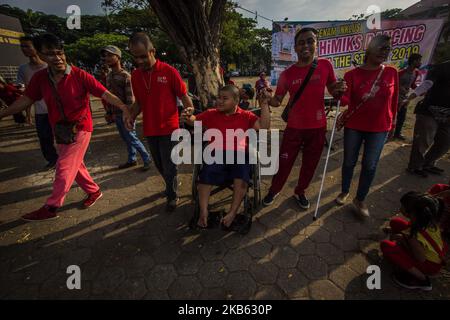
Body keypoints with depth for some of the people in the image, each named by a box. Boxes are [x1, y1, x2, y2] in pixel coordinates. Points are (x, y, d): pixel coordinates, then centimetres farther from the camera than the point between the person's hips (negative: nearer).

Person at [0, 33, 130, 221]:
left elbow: (105, 94, -18)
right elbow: (26, 100, 8)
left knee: (64, 168, -2)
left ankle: (51, 207, 11)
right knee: (74, 165, 15)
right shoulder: (40, 78, 0)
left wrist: (124, 108, -30)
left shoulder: (80, 75, -15)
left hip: (80, 128, -6)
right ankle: (94, 191, 33)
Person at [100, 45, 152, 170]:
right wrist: (109, 113, 14)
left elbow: (130, 98, -15)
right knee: (126, 139, 14)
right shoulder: (108, 76, 12)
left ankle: (147, 159, 10)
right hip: (115, 114, 7)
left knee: (132, 138, -3)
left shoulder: (125, 76, -11)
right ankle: (132, 160, 27)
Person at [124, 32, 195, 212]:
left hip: (168, 128, -5)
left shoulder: (169, 71, -9)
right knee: (159, 165, 18)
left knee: (169, 166, 4)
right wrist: (131, 116, -2)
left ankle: (172, 196, 25)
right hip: (149, 129, 5)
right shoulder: (135, 75, 5)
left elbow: (184, 96, -5)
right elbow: (139, 101, 14)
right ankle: (172, 184, 44)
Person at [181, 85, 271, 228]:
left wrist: (264, 106, -2)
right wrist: (188, 117, -8)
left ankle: (232, 212, -17)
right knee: (206, 174, -27)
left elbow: (263, 126, 4)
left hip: (239, 154, -1)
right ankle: (203, 211, -14)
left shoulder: (245, 115, 13)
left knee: (242, 174, -30)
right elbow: (194, 121, 16)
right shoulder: (211, 114, 16)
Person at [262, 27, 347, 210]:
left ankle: (300, 192, 38)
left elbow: (334, 92, 8)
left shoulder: (325, 66, -1)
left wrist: (340, 90, -16)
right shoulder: (287, 74, -4)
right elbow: (277, 101, -2)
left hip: (318, 127, 2)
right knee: (284, 162, 6)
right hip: (294, 127, -1)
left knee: (310, 164, 15)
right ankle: (274, 190, 30)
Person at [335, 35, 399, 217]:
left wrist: (392, 121, 12)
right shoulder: (352, 74, -6)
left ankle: (360, 200, 21)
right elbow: (346, 100, -16)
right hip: (354, 126, -2)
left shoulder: (391, 73, 3)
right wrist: (340, 95, -38)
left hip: (379, 128, 2)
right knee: (349, 162, 8)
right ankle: (344, 192, 30)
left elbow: (394, 99, 9)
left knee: (370, 165, 4)